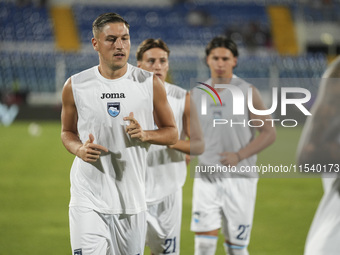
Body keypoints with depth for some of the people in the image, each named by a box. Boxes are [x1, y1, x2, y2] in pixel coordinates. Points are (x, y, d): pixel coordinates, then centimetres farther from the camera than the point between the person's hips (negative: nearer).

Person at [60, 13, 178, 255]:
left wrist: (144, 135, -12)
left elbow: (172, 133, 8)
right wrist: (79, 149, -8)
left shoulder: (150, 83, 1)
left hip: (132, 199, 1)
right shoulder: (75, 86, 1)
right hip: (88, 198, -1)